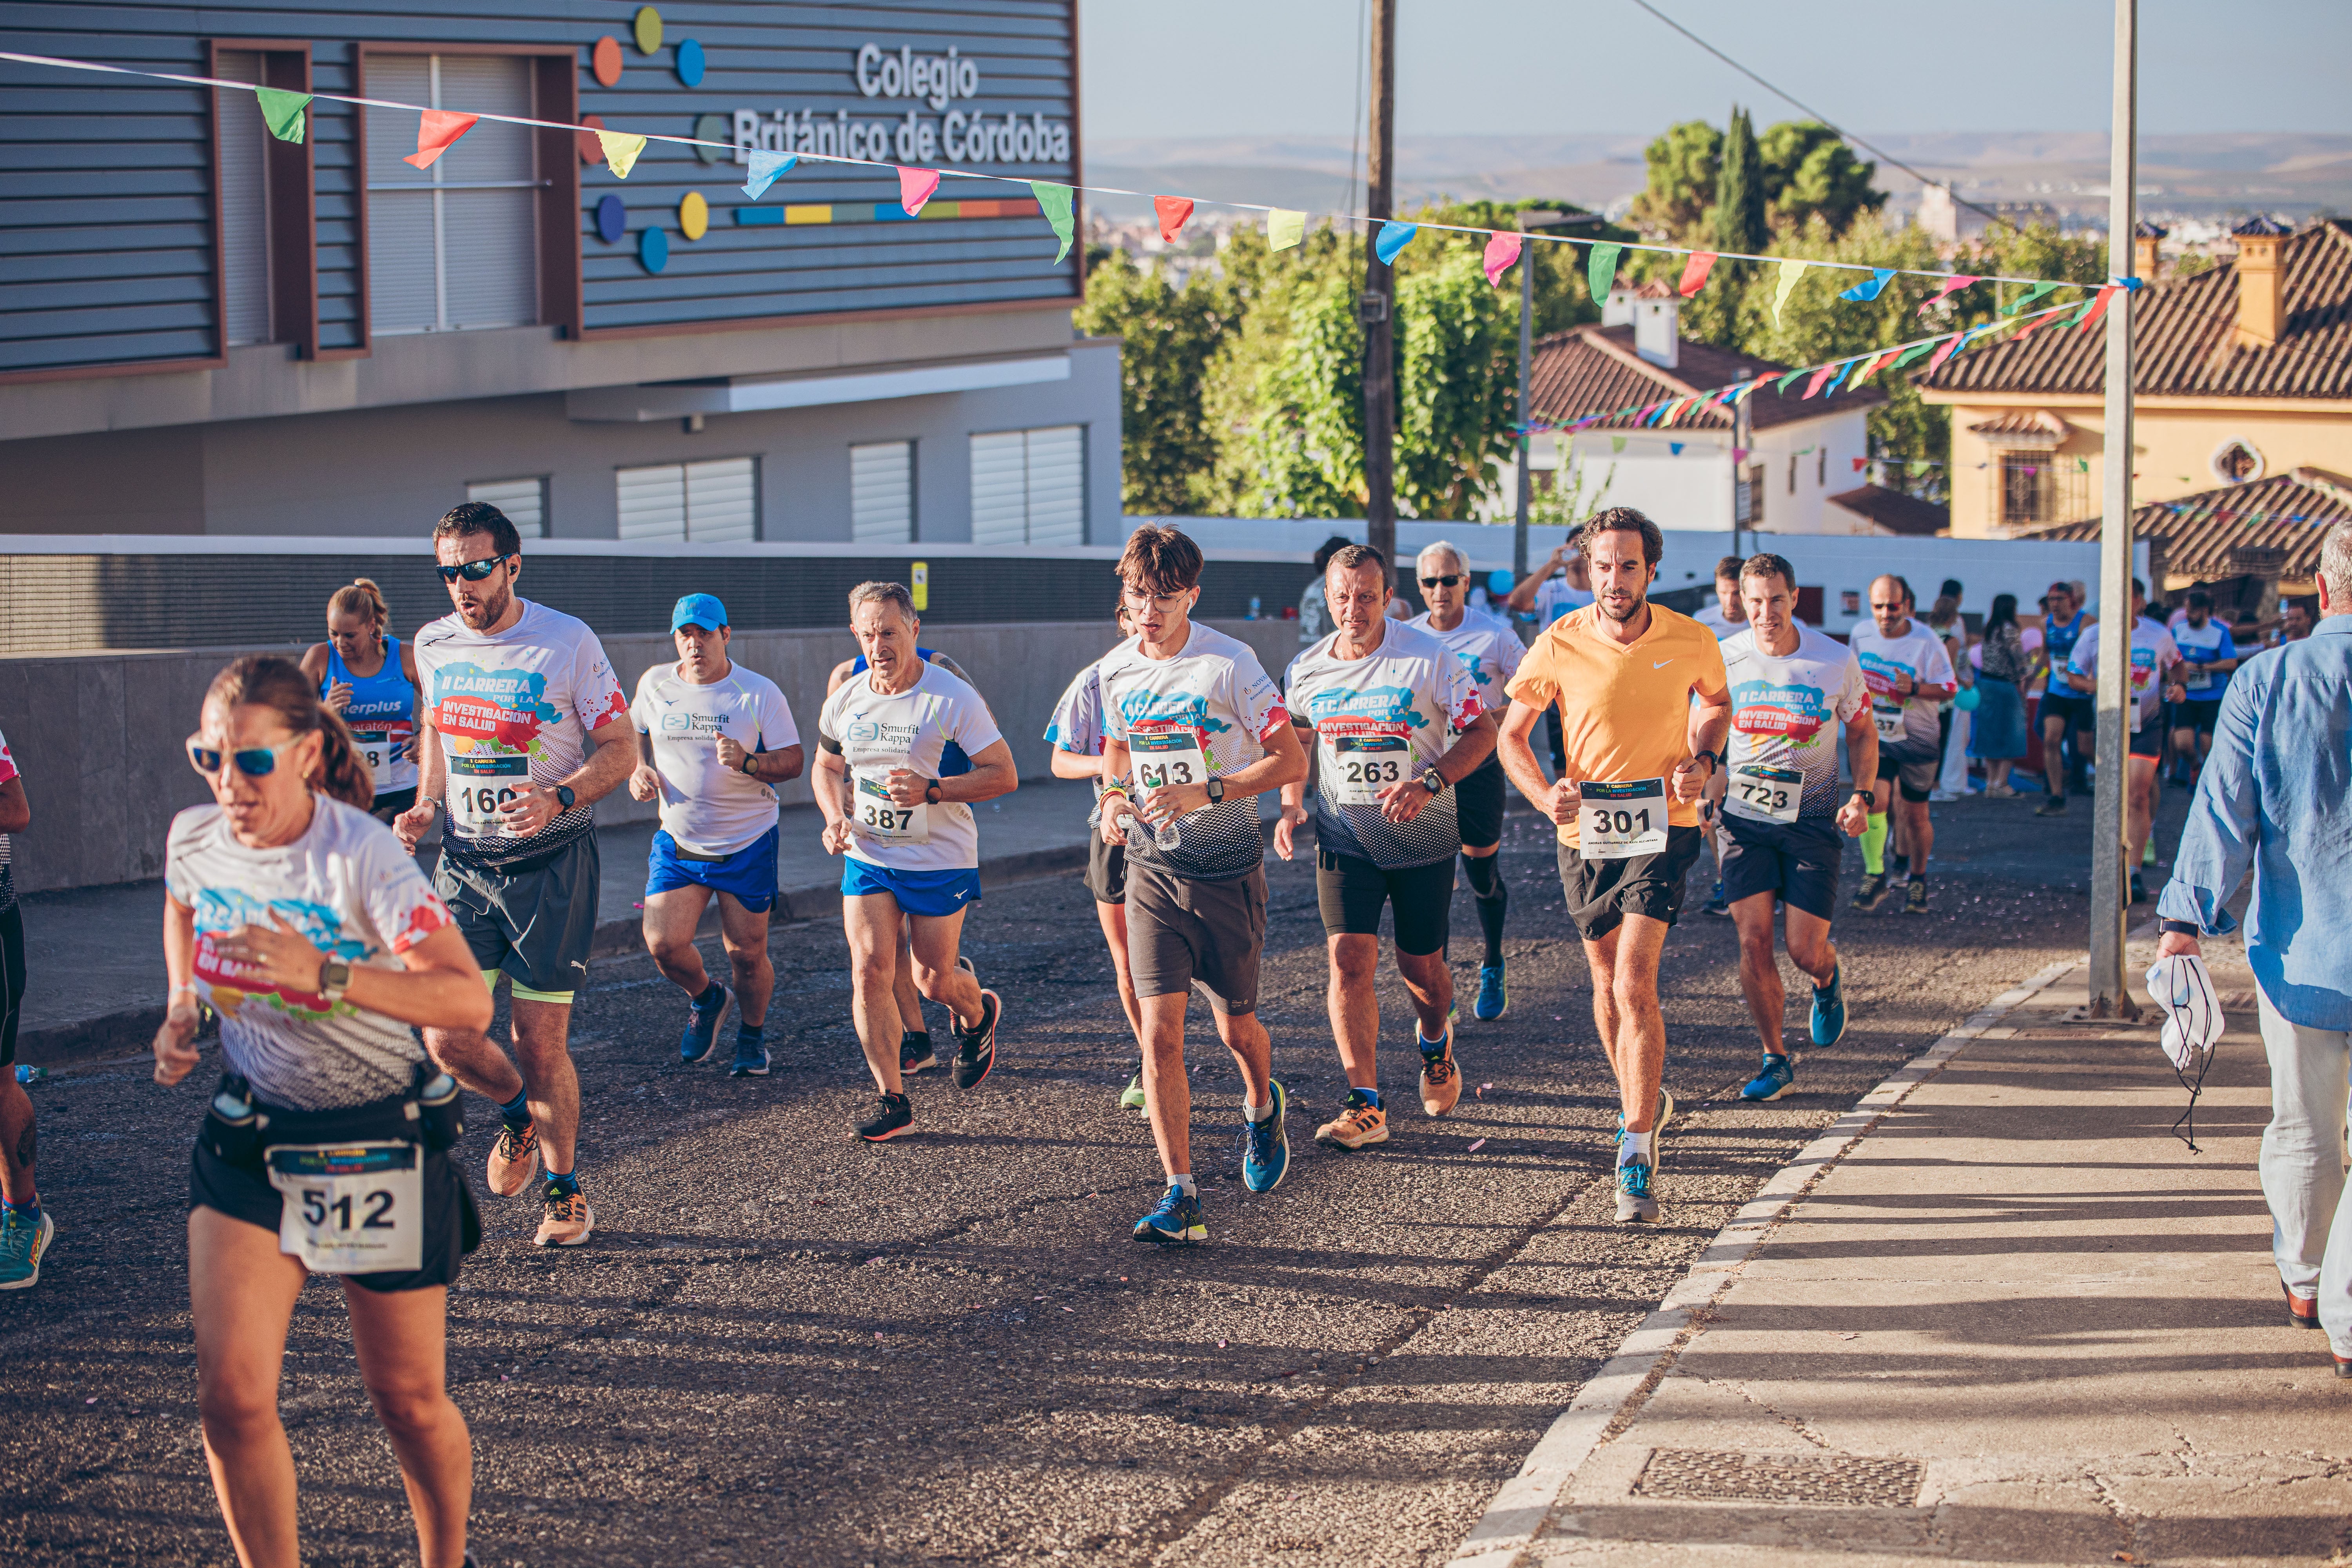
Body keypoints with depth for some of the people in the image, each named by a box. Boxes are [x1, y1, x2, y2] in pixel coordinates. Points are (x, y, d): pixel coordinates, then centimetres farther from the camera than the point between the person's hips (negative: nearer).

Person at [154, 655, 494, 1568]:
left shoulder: (362, 855, -22)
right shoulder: (194, 839, -6)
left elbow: (470, 1003, -31)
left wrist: (324, 976, -40)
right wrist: (183, 1010, 5)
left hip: (381, 1144, -4)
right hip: (249, 1142, 4)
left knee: (408, 1399, 6)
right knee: (231, 1398, -10)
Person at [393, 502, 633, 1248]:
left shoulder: (567, 642, -10)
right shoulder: (433, 646, 4)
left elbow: (620, 749, -6)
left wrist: (558, 800, -23)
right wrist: (426, 804, 6)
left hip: (552, 859, -4)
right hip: (464, 859, 4)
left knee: (539, 1041, -4)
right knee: (447, 1039, -6)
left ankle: (564, 1189, 18)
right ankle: (518, 1112, 28)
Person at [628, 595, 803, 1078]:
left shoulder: (759, 693, -8)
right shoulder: (655, 685, 1)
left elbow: (792, 762, -9)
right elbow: (634, 734, 20)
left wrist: (747, 762, -28)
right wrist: (640, 770, -1)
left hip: (748, 845, -2)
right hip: (678, 840, 3)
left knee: (747, 952, 0)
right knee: (664, 944, -10)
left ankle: (753, 1034, 29)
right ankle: (705, 999, 23)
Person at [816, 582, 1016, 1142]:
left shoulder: (953, 700, -15)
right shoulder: (845, 701, 0)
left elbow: (1004, 775, -14)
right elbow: (827, 767, 18)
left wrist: (931, 791, -26)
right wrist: (836, 818, -1)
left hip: (940, 859, -3)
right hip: (867, 857, 4)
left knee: (933, 981, 4)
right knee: (870, 970, -9)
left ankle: (978, 1013, 42)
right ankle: (892, 1102, 0)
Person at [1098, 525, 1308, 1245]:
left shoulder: (1228, 664, -13)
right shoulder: (1116, 671, 2)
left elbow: (1291, 761, -14)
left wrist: (1206, 792, -24)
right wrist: (1114, 799, -1)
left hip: (1228, 869, -3)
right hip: (1152, 869, 3)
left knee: (1236, 1028, 11)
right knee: (1160, 1033, -11)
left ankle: (1261, 1107, 46)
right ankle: (1179, 1196, -10)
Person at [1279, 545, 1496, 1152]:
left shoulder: (1429, 658, -12)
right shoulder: (1305, 672, -1)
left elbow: (1482, 731, -10)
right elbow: (1297, 745, 17)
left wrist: (1428, 783, -24)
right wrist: (1292, 806, 0)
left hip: (1423, 840, -2)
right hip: (1344, 840, 2)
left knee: (1420, 966, 8)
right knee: (1349, 960, -13)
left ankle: (1435, 1043, 44)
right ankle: (1366, 1106, -11)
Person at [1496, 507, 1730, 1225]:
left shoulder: (1691, 641, -7)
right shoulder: (1559, 645, -8)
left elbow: (1716, 701, 16)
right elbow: (1511, 734, 2)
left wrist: (1703, 761, -3)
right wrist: (1545, 796, -16)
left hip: (1662, 830, -2)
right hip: (1585, 835, 3)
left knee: (1634, 985, -16)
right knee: (1608, 984, 16)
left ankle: (1637, 1157, -15)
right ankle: (1646, 1101, 42)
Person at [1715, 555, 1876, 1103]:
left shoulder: (1836, 661, -7)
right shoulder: (1724, 660, -4)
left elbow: (1862, 733, 6)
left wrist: (1861, 796, -7)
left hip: (1813, 819, -1)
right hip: (1744, 816, 1)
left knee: (1805, 950, -4)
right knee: (1753, 941, -6)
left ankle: (1828, 982, 35)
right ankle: (1776, 1058, 9)